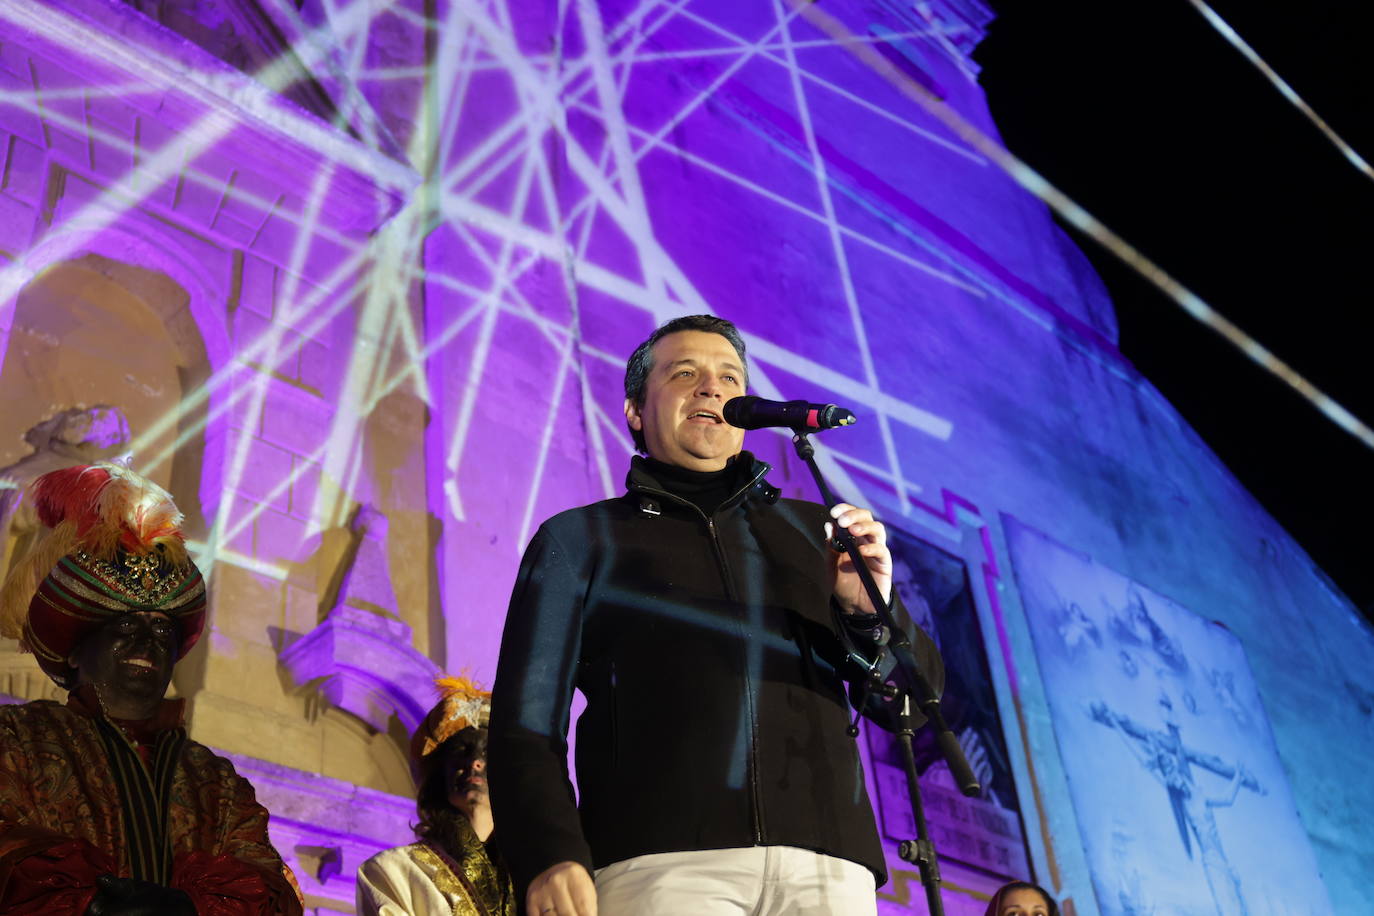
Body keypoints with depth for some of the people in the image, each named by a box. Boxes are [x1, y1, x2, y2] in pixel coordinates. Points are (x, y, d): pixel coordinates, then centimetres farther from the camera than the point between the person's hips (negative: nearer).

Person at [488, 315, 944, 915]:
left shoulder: (812, 531, 21)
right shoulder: (579, 539, 15)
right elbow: (527, 719, 7)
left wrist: (871, 612, -3)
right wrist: (549, 855, -10)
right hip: (660, 860, -2)